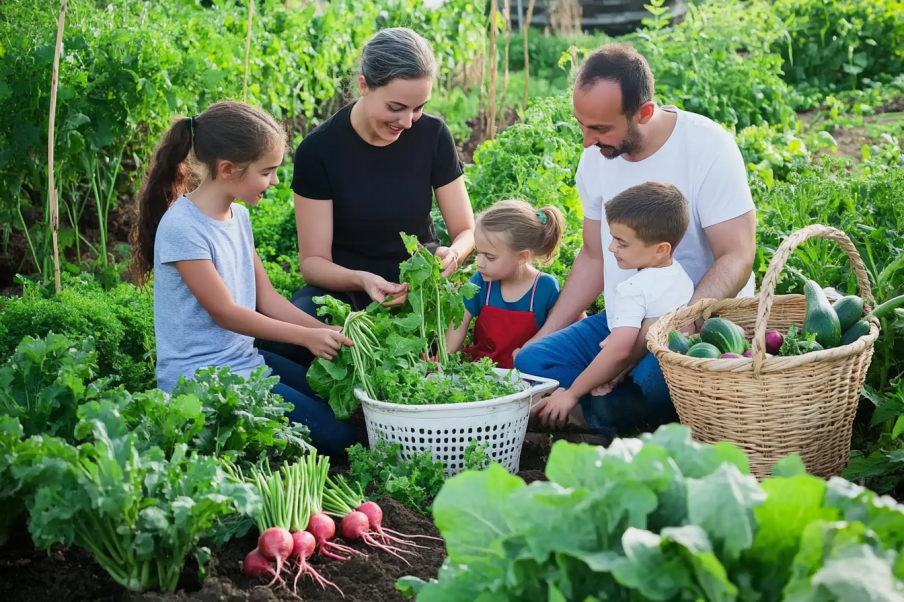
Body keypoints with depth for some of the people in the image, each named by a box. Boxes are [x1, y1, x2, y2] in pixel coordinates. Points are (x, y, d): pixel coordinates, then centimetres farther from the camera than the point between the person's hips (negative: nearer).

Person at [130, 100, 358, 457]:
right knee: (334, 435, -10)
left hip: (243, 359, 9)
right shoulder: (182, 227, -20)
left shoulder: (239, 216, 6)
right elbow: (225, 313, -16)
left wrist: (326, 332, -6)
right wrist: (307, 337, -14)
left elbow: (266, 298, 7)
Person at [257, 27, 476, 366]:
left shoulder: (432, 135, -7)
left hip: (418, 285, 2)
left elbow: (466, 230, 1)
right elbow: (313, 260, -11)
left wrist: (454, 254, -24)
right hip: (341, 285, -2)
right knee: (281, 345, -33)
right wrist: (361, 280, -33)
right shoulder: (319, 150, -14)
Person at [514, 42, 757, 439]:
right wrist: (543, 337, 7)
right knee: (529, 362, -13)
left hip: (704, 320, -6)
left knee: (656, 377, -37)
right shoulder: (596, 157, 3)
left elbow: (736, 258, -19)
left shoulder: (707, 147, -16)